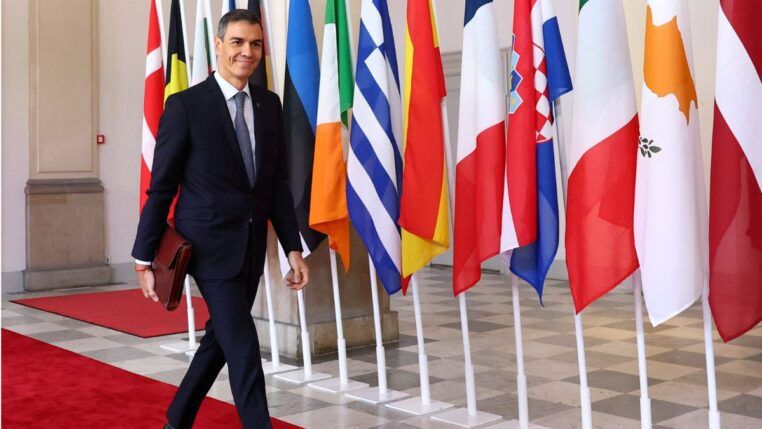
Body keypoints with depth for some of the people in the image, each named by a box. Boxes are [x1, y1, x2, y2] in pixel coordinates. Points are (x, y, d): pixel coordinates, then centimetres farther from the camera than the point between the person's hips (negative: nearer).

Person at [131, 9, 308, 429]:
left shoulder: (270, 104, 6)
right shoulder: (185, 105, -9)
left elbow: (278, 183, 9)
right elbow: (161, 188, -6)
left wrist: (293, 248, 4)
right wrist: (144, 258, -4)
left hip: (252, 246, 6)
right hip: (210, 243, -6)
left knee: (221, 339, 16)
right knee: (242, 346, -7)